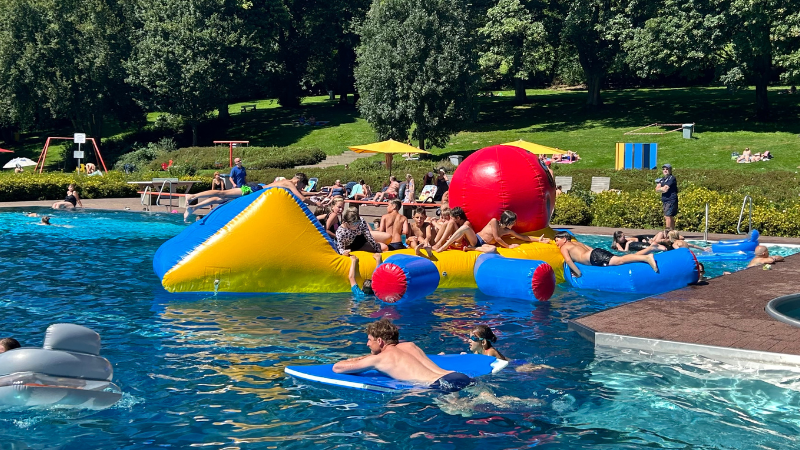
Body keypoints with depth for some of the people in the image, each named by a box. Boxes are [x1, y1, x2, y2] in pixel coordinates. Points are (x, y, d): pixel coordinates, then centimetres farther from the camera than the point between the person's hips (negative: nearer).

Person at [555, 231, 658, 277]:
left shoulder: (564, 248, 10)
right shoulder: (577, 243, 34)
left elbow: (568, 260, -6)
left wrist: (578, 273, -5)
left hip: (595, 256, -8)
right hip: (596, 252, 8)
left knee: (619, 261, -24)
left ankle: (647, 258, -41)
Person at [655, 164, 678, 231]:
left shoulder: (671, 178, -8)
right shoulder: (662, 179, 17)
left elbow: (665, 189, -15)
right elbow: (657, 189, 9)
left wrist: (660, 188, 4)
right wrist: (663, 189, -8)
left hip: (671, 201, -9)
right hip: (665, 201, 9)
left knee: (668, 216, -15)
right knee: (670, 217, 12)